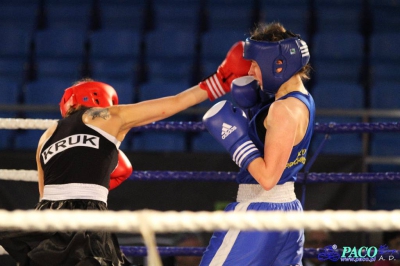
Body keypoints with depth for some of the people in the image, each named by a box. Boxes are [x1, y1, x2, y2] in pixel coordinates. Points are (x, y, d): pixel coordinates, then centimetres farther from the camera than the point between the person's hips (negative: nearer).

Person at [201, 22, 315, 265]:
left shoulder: (285, 110, -20)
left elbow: (268, 177, -23)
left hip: (258, 211, -10)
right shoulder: (303, 100, 9)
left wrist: (236, 138, -18)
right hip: (288, 208, 10)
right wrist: (252, 106, 9)